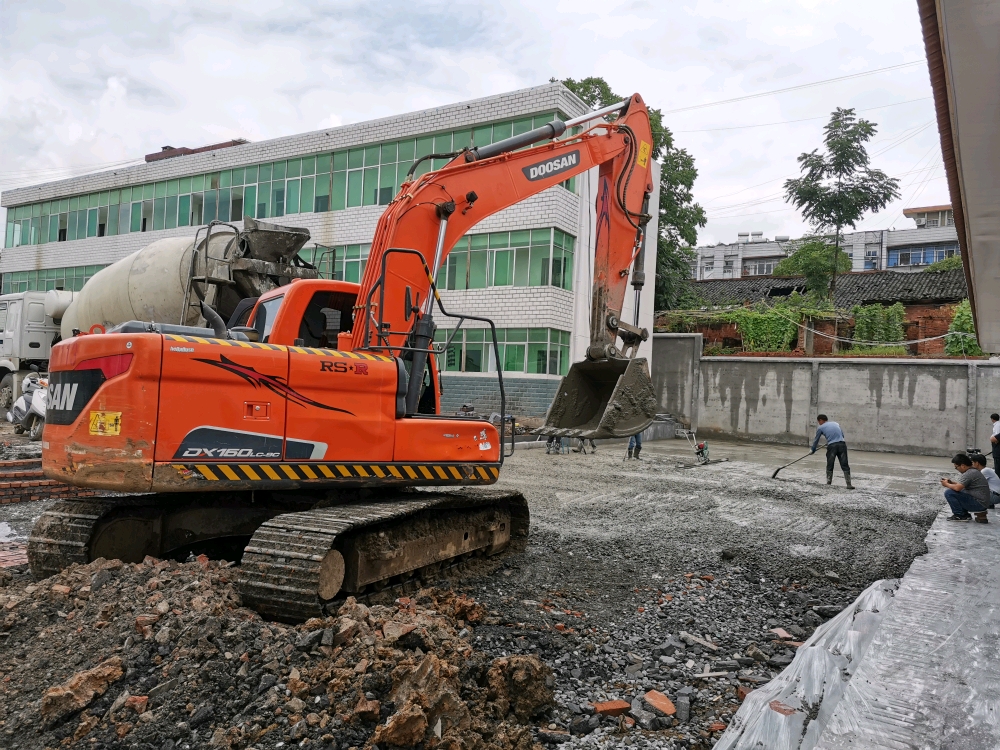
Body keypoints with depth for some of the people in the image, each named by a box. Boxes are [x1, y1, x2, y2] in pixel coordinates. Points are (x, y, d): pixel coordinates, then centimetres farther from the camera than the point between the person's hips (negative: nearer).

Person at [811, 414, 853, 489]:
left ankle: (828, 483, 14)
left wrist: (813, 450, 31)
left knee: (829, 466, 10)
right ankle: (849, 484, -4)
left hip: (831, 446, -3)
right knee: (845, 465, 1)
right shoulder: (836, 423, 22)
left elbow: (816, 440, 17)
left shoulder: (820, 428, 11)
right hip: (842, 444, 3)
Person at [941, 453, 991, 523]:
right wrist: (951, 482, 10)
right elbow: (961, 485, 23)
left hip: (978, 503, -11)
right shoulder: (974, 471, 13)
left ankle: (960, 515, -5)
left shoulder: (969, 474, -19)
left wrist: (947, 484, -9)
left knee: (949, 492, -17)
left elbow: (957, 488, -27)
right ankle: (965, 514, 15)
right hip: (982, 503, 11)